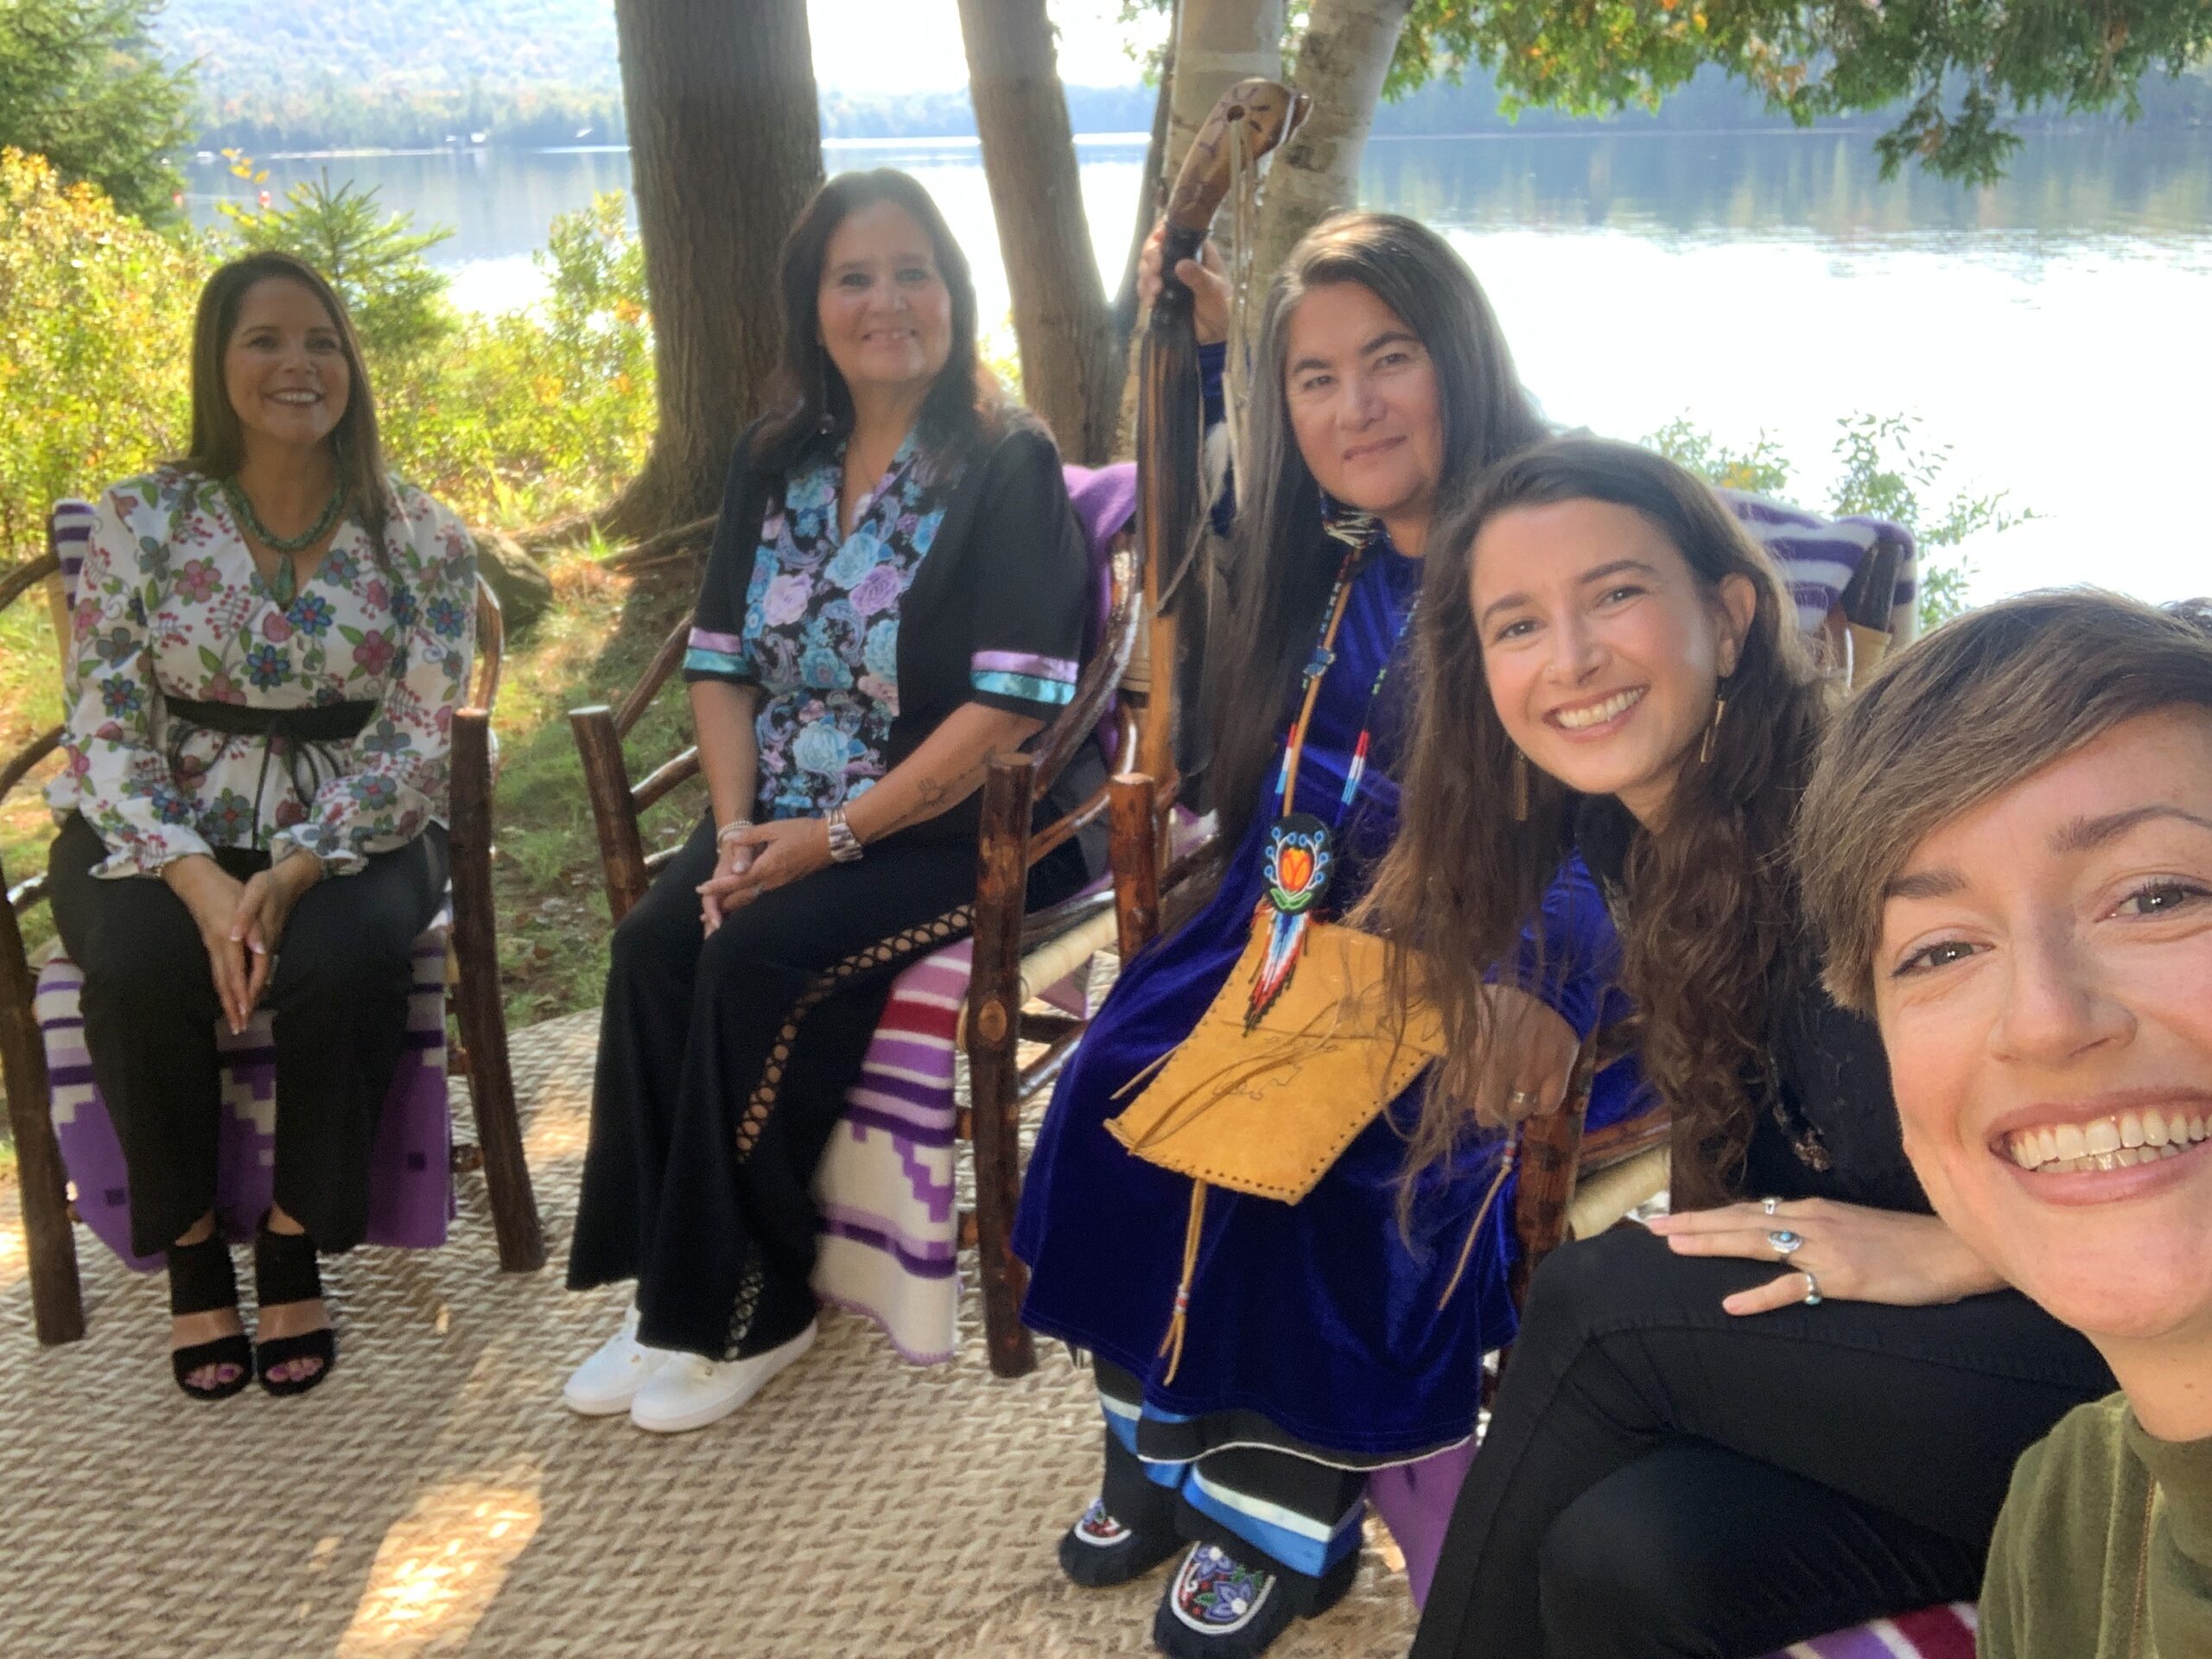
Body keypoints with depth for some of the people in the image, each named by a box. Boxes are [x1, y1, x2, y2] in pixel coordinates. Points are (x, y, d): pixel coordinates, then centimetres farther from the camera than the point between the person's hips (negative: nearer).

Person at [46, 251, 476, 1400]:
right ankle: (191, 1252, -8)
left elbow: (416, 738, -7)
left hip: (350, 836, 0)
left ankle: (296, 1247, -11)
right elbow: (107, 728, -7)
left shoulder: (421, 541, -1)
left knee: (343, 953, -33)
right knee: (141, 964, -31)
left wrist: (293, 876, -22)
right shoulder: (139, 522, -2)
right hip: (164, 835, 0)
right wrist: (201, 883, -24)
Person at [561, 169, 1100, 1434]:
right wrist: (735, 828, -8)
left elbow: (1010, 707, -16)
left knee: (757, 956, -26)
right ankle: (673, 1292, -9)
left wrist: (835, 834, -18)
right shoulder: (778, 463, 12)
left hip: (954, 828, -5)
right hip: (788, 818, 6)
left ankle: (743, 1310, -10)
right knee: (655, 942, -20)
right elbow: (722, 665, 9)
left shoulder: (1007, 464, -7)